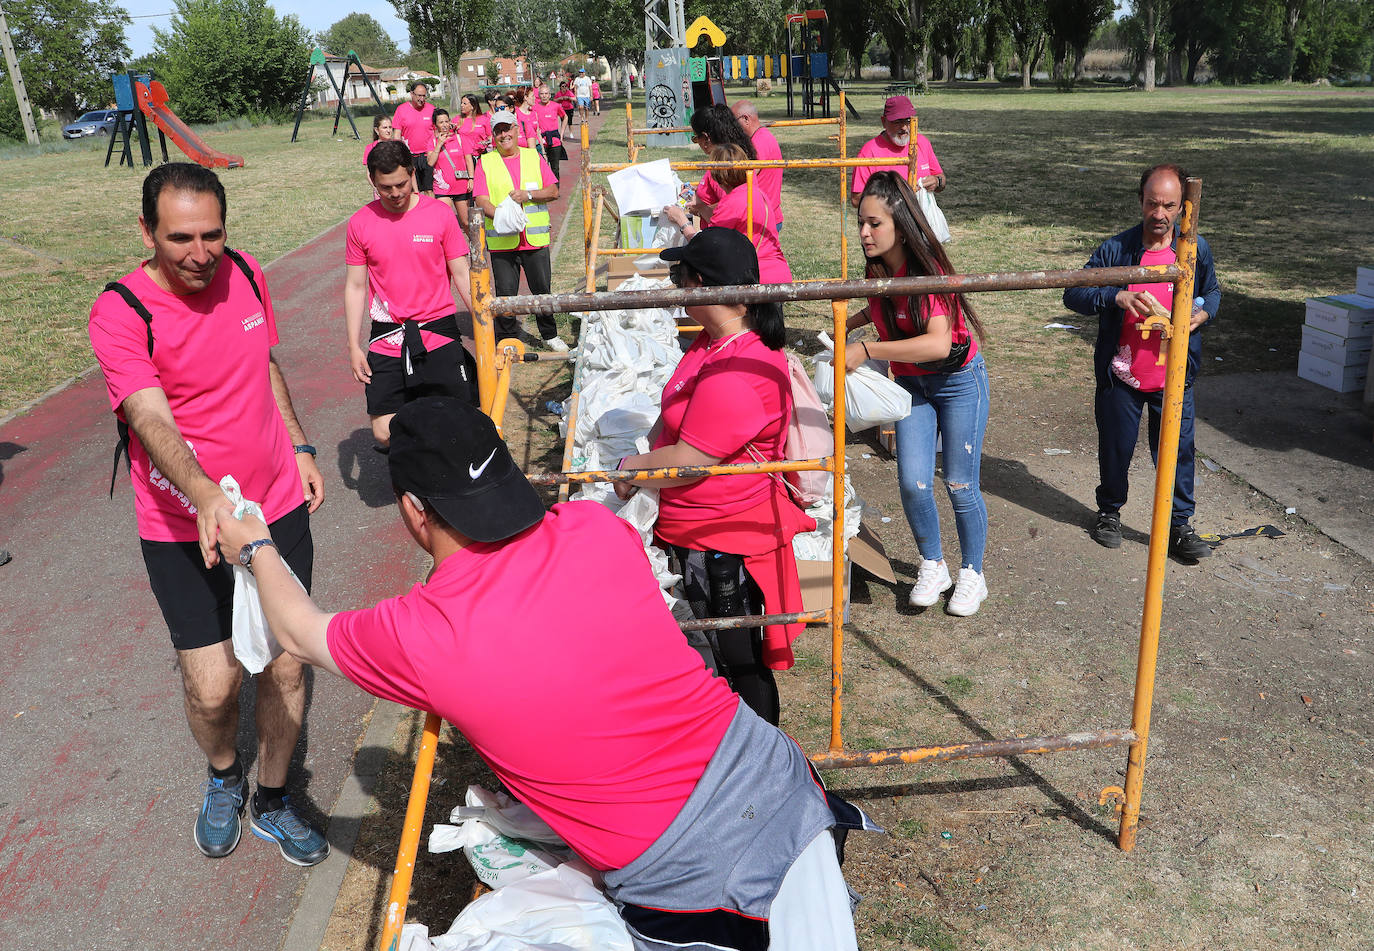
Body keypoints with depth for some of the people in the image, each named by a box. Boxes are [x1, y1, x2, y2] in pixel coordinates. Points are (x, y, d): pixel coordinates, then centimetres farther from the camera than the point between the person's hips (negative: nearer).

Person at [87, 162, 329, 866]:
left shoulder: (245, 273, -1)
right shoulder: (119, 314, -17)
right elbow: (153, 421, -31)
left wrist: (299, 447, 14)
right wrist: (206, 496, -48)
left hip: (277, 504, 4)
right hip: (185, 528, -4)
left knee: (286, 664, 9)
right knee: (212, 686, -1)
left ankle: (272, 801, 34)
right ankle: (224, 777, 35)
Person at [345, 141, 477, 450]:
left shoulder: (440, 213, -2)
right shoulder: (360, 223, 1)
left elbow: (462, 275, 3)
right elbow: (355, 287, 7)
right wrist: (354, 346, 3)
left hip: (439, 335, -1)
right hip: (387, 341, 1)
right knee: (385, 434, 0)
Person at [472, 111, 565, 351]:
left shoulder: (534, 157, 10)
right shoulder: (485, 162, 4)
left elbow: (553, 192, 5)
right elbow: (481, 201, -4)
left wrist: (528, 195, -12)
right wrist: (500, 216, -24)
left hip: (536, 238, 1)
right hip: (502, 240, -1)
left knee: (542, 289, 6)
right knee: (506, 293, 0)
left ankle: (550, 335, 24)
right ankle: (508, 338, 16)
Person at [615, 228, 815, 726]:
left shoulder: (735, 374, -30)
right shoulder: (714, 340, 5)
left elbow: (689, 460, -25)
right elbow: (674, 416, 15)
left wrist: (633, 466, -8)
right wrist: (643, 466, 3)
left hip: (725, 543, -11)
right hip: (699, 529, 11)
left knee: (740, 662, 6)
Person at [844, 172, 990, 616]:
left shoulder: (929, 270, -27)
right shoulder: (878, 270, -6)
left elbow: (939, 343, -40)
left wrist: (866, 350, -42)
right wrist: (850, 322, 1)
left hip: (959, 382, -5)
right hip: (912, 384, 5)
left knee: (960, 485, 3)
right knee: (913, 483, -4)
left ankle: (972, 573, 24)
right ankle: (932, 567, 19)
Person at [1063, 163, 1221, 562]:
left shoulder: (1196, 248, 0)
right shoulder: (1115, 249, -8)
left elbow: (1212, 292, 16)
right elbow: (1073, 294, -10)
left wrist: (1201, 314, -7)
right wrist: (1116, 296, -28)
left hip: (1174, 379, 1)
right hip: (1121, 377, -1)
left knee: (1177, 452, 6)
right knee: (1115, 450, 13)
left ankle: (1181, 526, 21)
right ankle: (1109, 512, 35)